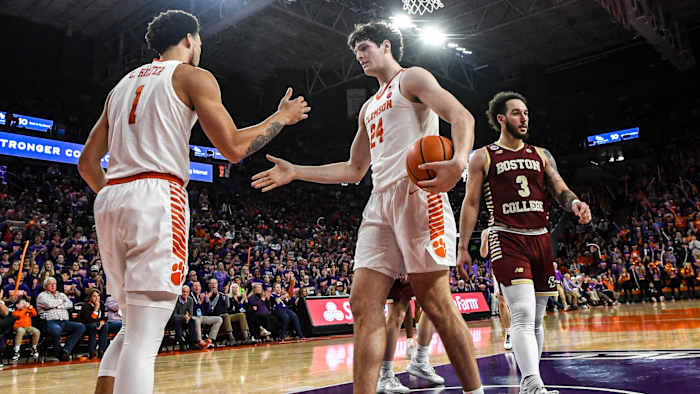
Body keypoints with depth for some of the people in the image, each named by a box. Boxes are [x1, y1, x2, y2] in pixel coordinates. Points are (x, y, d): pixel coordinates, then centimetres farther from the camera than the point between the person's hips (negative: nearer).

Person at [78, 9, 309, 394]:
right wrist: (281, 117, 10)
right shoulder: (193, 76, 5)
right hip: (158, 197, -7)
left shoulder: (123, 84, 25)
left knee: (132, 328, 19)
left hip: (109, 202, 8)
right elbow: (233, 147, -5)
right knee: (143, 339, -9)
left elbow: (87, 163, 20)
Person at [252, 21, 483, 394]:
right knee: (364, 303, -4)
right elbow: (354, 170, 30)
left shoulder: (411, 78, 8)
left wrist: (458, 161, -29)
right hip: (380, 202, 8)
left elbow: (462, 116, -8)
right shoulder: (369, 107, 30)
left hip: (417, 191, -7)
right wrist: (296, 172, 24)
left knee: (435, 301, -8)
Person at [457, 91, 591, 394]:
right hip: (506, 239, -5)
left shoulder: (541, 155, 16)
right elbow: (471, 203, 2)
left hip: (540, 240, 5)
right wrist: (462, 248, -3)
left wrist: (575, 203, -15)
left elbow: (560, 191, 10)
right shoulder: (483, 157, 4)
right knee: (523, 316, -19)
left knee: (536, 320, 11)